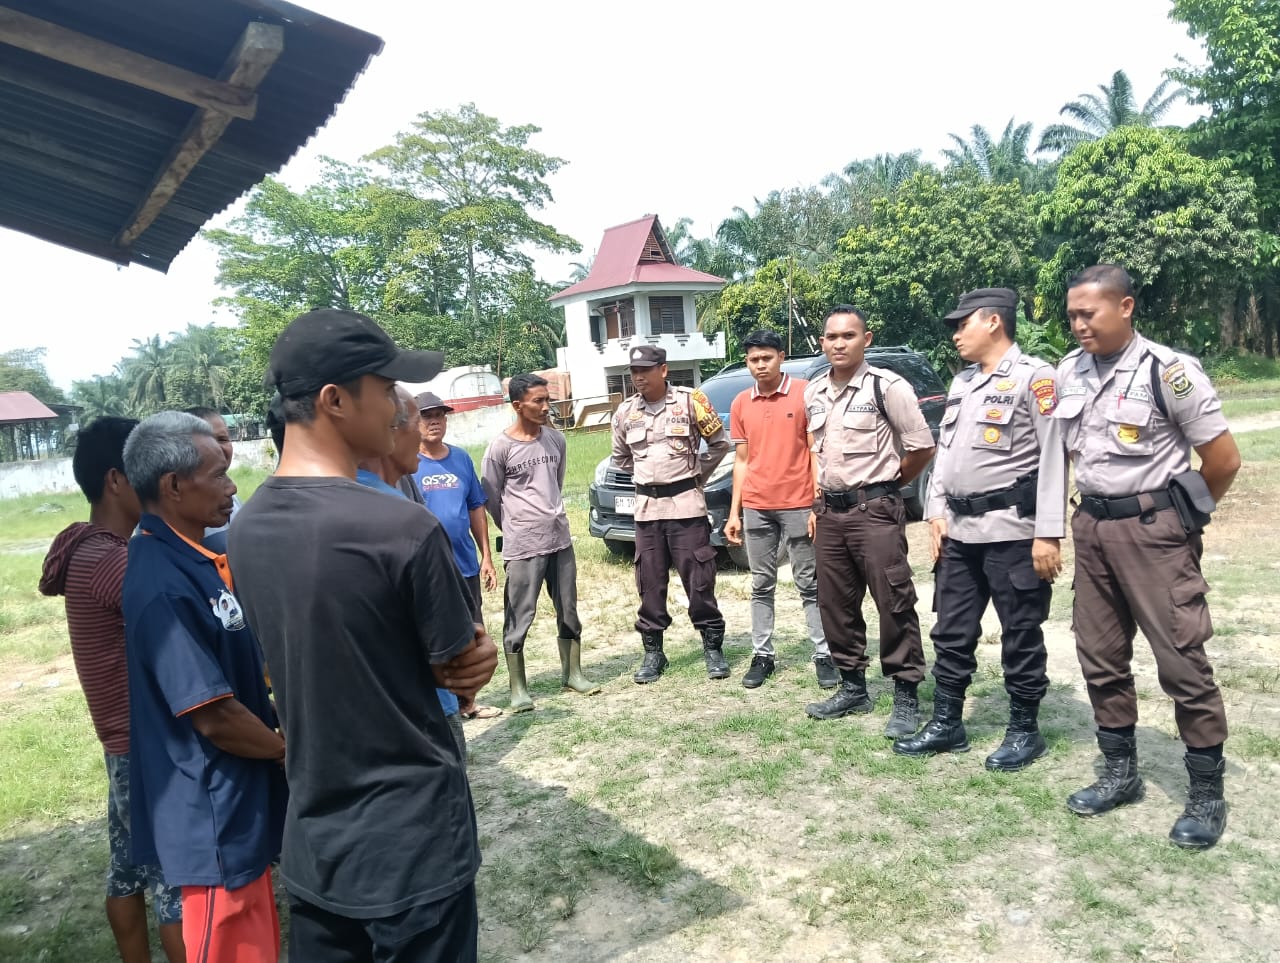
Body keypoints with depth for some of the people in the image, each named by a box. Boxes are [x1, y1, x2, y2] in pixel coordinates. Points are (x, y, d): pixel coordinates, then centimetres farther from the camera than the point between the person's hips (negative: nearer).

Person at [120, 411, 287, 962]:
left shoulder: (192, 560, 5)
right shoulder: (164, 586, -25)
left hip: (239, 800, 9)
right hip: (216, 814, -9)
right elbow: (215, 717, -24)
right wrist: (290, 750, -9)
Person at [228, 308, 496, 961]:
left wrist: (466, 650, -5)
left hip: (311, 843, 6)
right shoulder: (404, 529, -25)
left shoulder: (244, 531, -1)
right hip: (411, 845, -6)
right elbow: (465, 675, -13)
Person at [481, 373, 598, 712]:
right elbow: (490, 497, -2)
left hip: (560, 538, 6)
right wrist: (516, 529, 8)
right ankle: (518, 688, 12)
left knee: (568, 611, 13)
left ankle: (572, 674, 27)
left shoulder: (555, 439, 5)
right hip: (522, 545, -5)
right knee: (519, 617, 0)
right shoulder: (500, 447, -12)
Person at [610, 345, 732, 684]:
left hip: (686, 504, -3)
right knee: (650, 585, 8)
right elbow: (620, 458, 20)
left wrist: (697, 474, 7)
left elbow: (719, 443, 4)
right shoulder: (625, 412, 6)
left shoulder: (690, 401, -5)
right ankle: (653, 651, 19)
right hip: (646, 508, 4)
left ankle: (713, 647, 15)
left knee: (699, 581, 2)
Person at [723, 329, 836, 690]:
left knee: (810, 585, 4)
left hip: (797, 506, -4)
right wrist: (734, 512, 8)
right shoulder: (740, 404, 8)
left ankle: (823, 655, 13)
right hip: (756, 508, 4)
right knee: (761, 585, 10)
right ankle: (762, 654, 18)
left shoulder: (805, 393, -4)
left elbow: (816, 452, -4)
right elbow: (742, 461, 12)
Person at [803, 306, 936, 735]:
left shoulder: (887, 386, -10)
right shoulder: (813, 392, 10)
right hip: (830, 512, 7)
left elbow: (923, 447, -6)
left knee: (894, 604, -3)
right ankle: (853, 687, 26)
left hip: (875, 510, -7)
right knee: (835, 604, 12)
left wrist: (886, 484, 3)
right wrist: (818, 502, 16)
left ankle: (906, 696, 9)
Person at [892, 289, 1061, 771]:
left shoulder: (1033, 377, -8)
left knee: (1020, 635, 5)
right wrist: (936, 514, 10)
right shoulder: (961, 382, 16)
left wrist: (1049, 533, -17)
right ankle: (947, 724, 24)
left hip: (1011, 529, -8)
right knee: (952, 632, 13)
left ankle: (1024, 731, 19)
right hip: (959, 529, 8)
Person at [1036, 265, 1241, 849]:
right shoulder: (1069, 373, 6)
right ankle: (1120, 773, 28)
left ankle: (1207, 793, 15)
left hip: (1152, 527, -6)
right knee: (1101, 657, 12)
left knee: (1181, 660, -1)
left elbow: (1224, 458, -8)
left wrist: (1183, 516, 4)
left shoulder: (1168, 371, -12)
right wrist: (1051, 529, 13)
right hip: (1091, 526, 6)